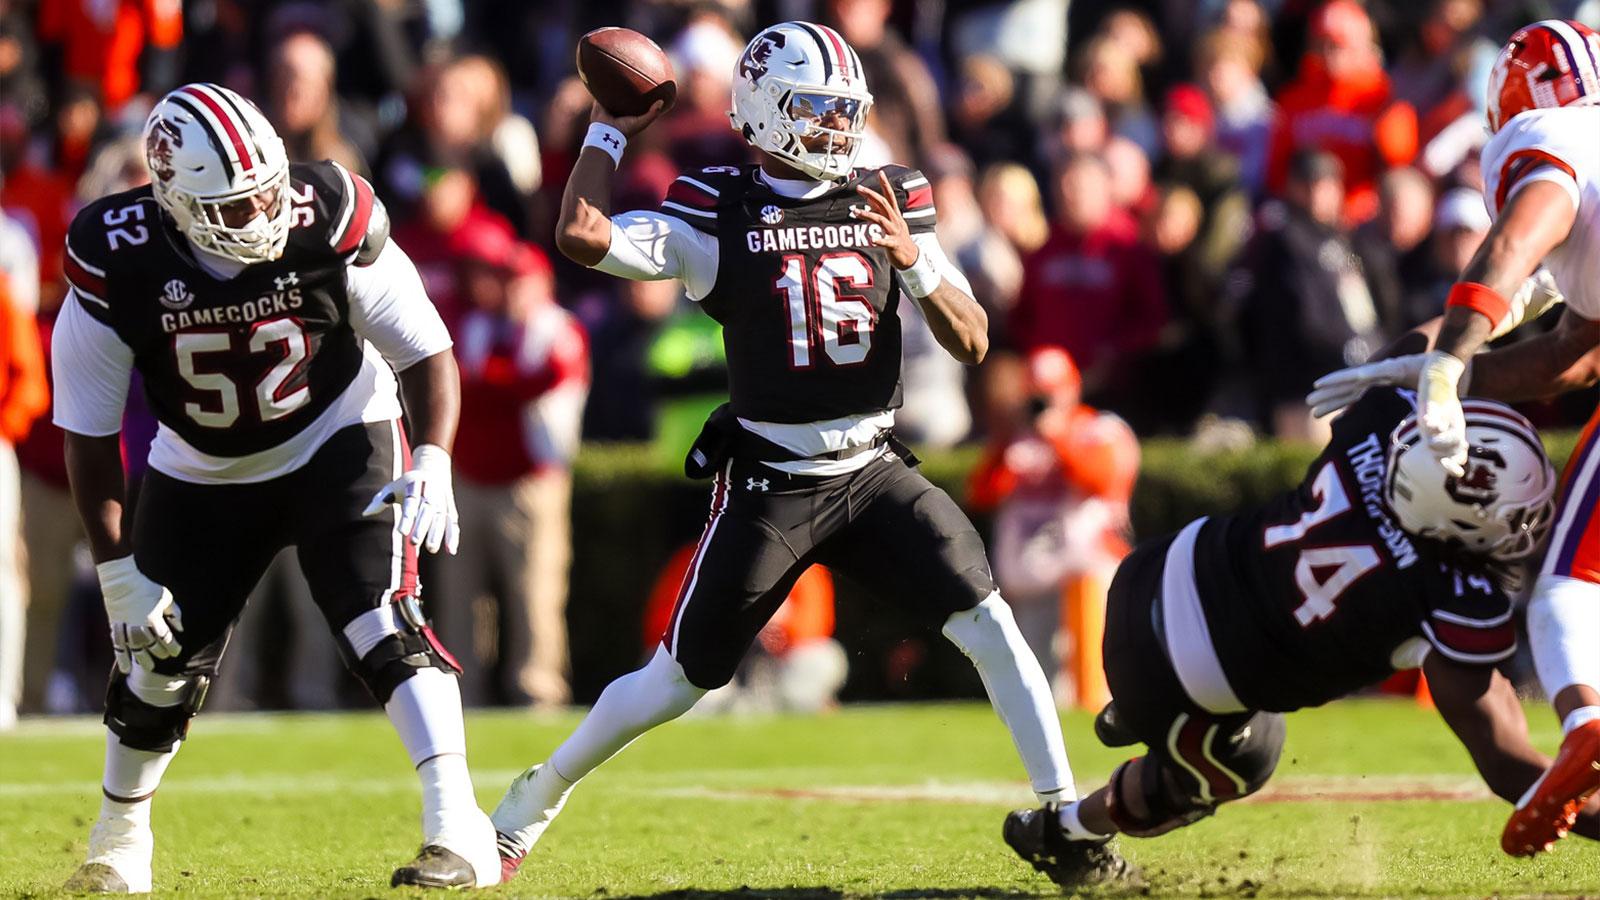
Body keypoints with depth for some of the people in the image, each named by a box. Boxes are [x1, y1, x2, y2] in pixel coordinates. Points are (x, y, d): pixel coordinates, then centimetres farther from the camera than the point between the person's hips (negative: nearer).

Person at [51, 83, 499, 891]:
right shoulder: (117, 263, -25)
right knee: (160, 664, 6)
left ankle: (458, 830, -26)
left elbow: (424, 350, -14)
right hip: (202, 474, 2)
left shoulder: (329, 226, -27)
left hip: (336, 445, -2)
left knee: (380, 625, -22)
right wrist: (118, 571, -14)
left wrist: (431, 463, -29)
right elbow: (89, 429, -14)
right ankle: (117, 840, 32)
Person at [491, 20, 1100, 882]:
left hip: (874, 475, 3)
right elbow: (582, 237, -22)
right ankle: (528, 805, 22)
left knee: (990, 626, -13)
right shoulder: (719, 212, -7)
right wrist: (610, 131, -8)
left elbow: (970, 343, 1)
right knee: (679, 680, 3)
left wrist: (913, 262, -17)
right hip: (768, 484, -3)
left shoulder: (891, 202, 3)